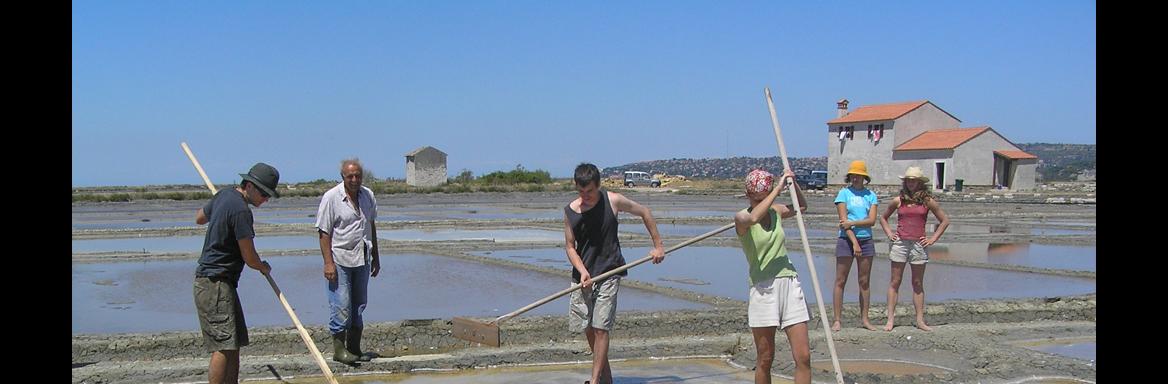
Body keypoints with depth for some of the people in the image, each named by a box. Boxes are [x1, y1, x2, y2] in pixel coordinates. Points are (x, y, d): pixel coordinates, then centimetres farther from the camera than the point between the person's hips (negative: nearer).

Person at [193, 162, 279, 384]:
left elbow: (199, 218, 30)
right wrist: (264, 268, 6)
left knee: (234, 343, 12)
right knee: (224, 347, -14)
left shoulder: (224, 196, 10)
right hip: (216, 284, -10)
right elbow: (249, 258, -15)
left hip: (209, 280, 10)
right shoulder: (241, 210, -19)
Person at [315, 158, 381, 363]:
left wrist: (375, 257, 19)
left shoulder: (368, 195, 7)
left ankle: (355, 348, 20)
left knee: (359, 305, 11)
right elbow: (324, 232, -12)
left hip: (362, 260, 6)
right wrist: (328, 263, -18)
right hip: (339, 260, -6)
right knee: (341, 307, -5)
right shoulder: (331, 198, -11)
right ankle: (338, 348, 5)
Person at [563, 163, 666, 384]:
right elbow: (569, 246, 2)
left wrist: (658, 246, 7)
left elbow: (644, 213, 8)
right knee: (588, 329, 8)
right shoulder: (570, 211, -1)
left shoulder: (613, 201, -6)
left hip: (608, 274, -3)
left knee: (600, 328, -11)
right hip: (582, 277, 3)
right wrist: (583, 272, -15)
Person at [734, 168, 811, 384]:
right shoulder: (741, 218, -4)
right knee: (765, 360, 3)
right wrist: (779, 188, -24)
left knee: (803, 357, -3)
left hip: (789, 284, 4)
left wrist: (793, 182, 14)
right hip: (763, 288, -4)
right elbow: (754, 218, -29)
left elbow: (802, 206, 32)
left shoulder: (775, 212, 11)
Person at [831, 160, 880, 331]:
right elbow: (843, 220, -8)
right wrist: (855, 242, -15)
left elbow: (872, 220, -2)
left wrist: (852, 223, -15)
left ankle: (864, 319, 15)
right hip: (846, 240, -3)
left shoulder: (870, 195, 8)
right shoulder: (844, 193, 0)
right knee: (840, 281, -2)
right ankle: (836, 319, -1)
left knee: (864, 282, 8)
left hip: (866, 240, 3)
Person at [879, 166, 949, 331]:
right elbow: (883, 218, 19)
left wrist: (933, 238, 2)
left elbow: (945, 220, 9)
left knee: (918, 284, 6)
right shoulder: (898, 201, 4)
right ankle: (891, 319, 3)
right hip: (899, 243, 0)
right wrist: (889, 233, 6)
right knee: (895, 282, 1)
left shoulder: (927, 201, 2)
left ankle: (920, 320, 10)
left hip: (919, 244, 0)